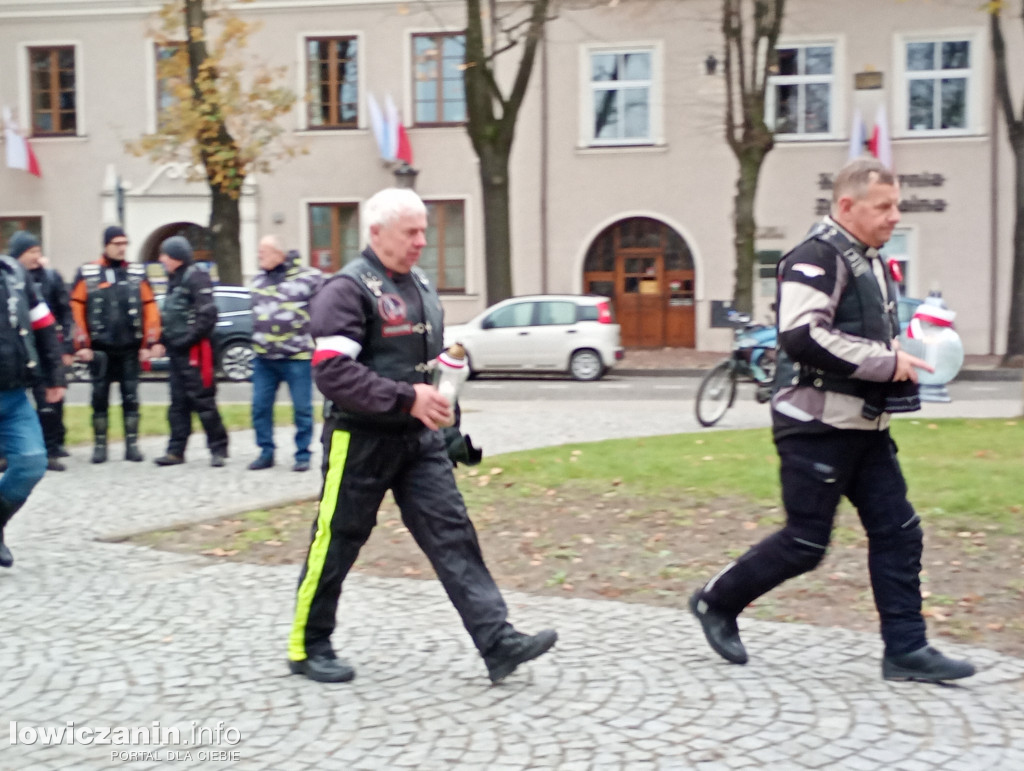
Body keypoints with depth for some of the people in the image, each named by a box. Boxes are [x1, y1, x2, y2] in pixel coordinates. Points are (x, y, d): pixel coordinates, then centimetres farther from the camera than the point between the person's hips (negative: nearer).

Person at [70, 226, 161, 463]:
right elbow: (76, 309, -3)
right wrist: (82, 345, -7)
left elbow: (150, 308, 2)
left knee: (131, 397, 5)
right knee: (99, 397, 5)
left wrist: (148, 343, -3)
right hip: (100, 349, -1)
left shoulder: (138, 273, 4)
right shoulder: (87, 274, 0)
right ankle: (99, 444, 13)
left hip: (130, 349, 1)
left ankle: (132, 444, 11)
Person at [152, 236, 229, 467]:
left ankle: (218, 449, 2)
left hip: (194, 350, -9)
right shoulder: (174, 280, 19)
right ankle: (176, 450, 13)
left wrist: (189, 339, -18)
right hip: (177, 351, 9)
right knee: (178, 404, 9)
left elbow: (207, 314, -18)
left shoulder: (196, 277, -10)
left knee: (203, 401, -5)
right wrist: (164, 340, 11)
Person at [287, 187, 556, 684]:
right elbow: (332, 372, -24)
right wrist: (406, 398, -26)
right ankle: (307, 647, 22)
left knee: (452, 534, -1)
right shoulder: (347, 289, -14)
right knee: (336, 543, 6)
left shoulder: (420, 285, 12)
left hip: (419, 438, 7)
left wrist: (438, 400, 10)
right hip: (361, 439, -7)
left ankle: (497, 642, -4)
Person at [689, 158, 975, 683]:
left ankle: (906, 650, 12)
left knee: (898, 531, 5)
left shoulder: (869, 261, 17)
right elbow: (803, 336, -28)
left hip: (864, 426, 9)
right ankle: (716, 602, 17)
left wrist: (902, 359, 10)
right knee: (806, 542, -2)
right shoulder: (816, 257, -15)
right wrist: (887, 362, -22)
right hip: (817, 427, -9)